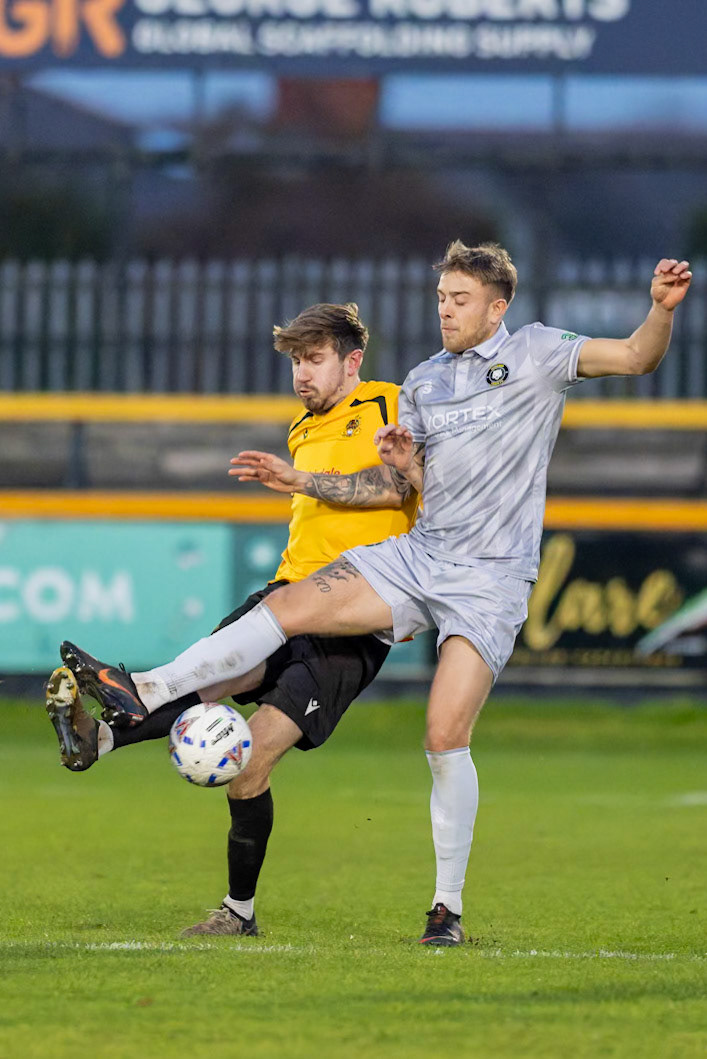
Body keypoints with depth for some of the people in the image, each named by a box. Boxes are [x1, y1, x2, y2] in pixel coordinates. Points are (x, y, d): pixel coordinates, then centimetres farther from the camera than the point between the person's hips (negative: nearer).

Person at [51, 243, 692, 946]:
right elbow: (398, 488, 20)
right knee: (289, 606, -12)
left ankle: (449, 907, -3)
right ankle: (142, 694, -13)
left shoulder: (535, 353, 1)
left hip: (491, 578, -5)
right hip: (418, 555, 5)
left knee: (446, 737, -14)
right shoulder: (423, 383, 16)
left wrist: (663, 308, -25)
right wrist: (302, 483, 14)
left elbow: (637, 357, -6)